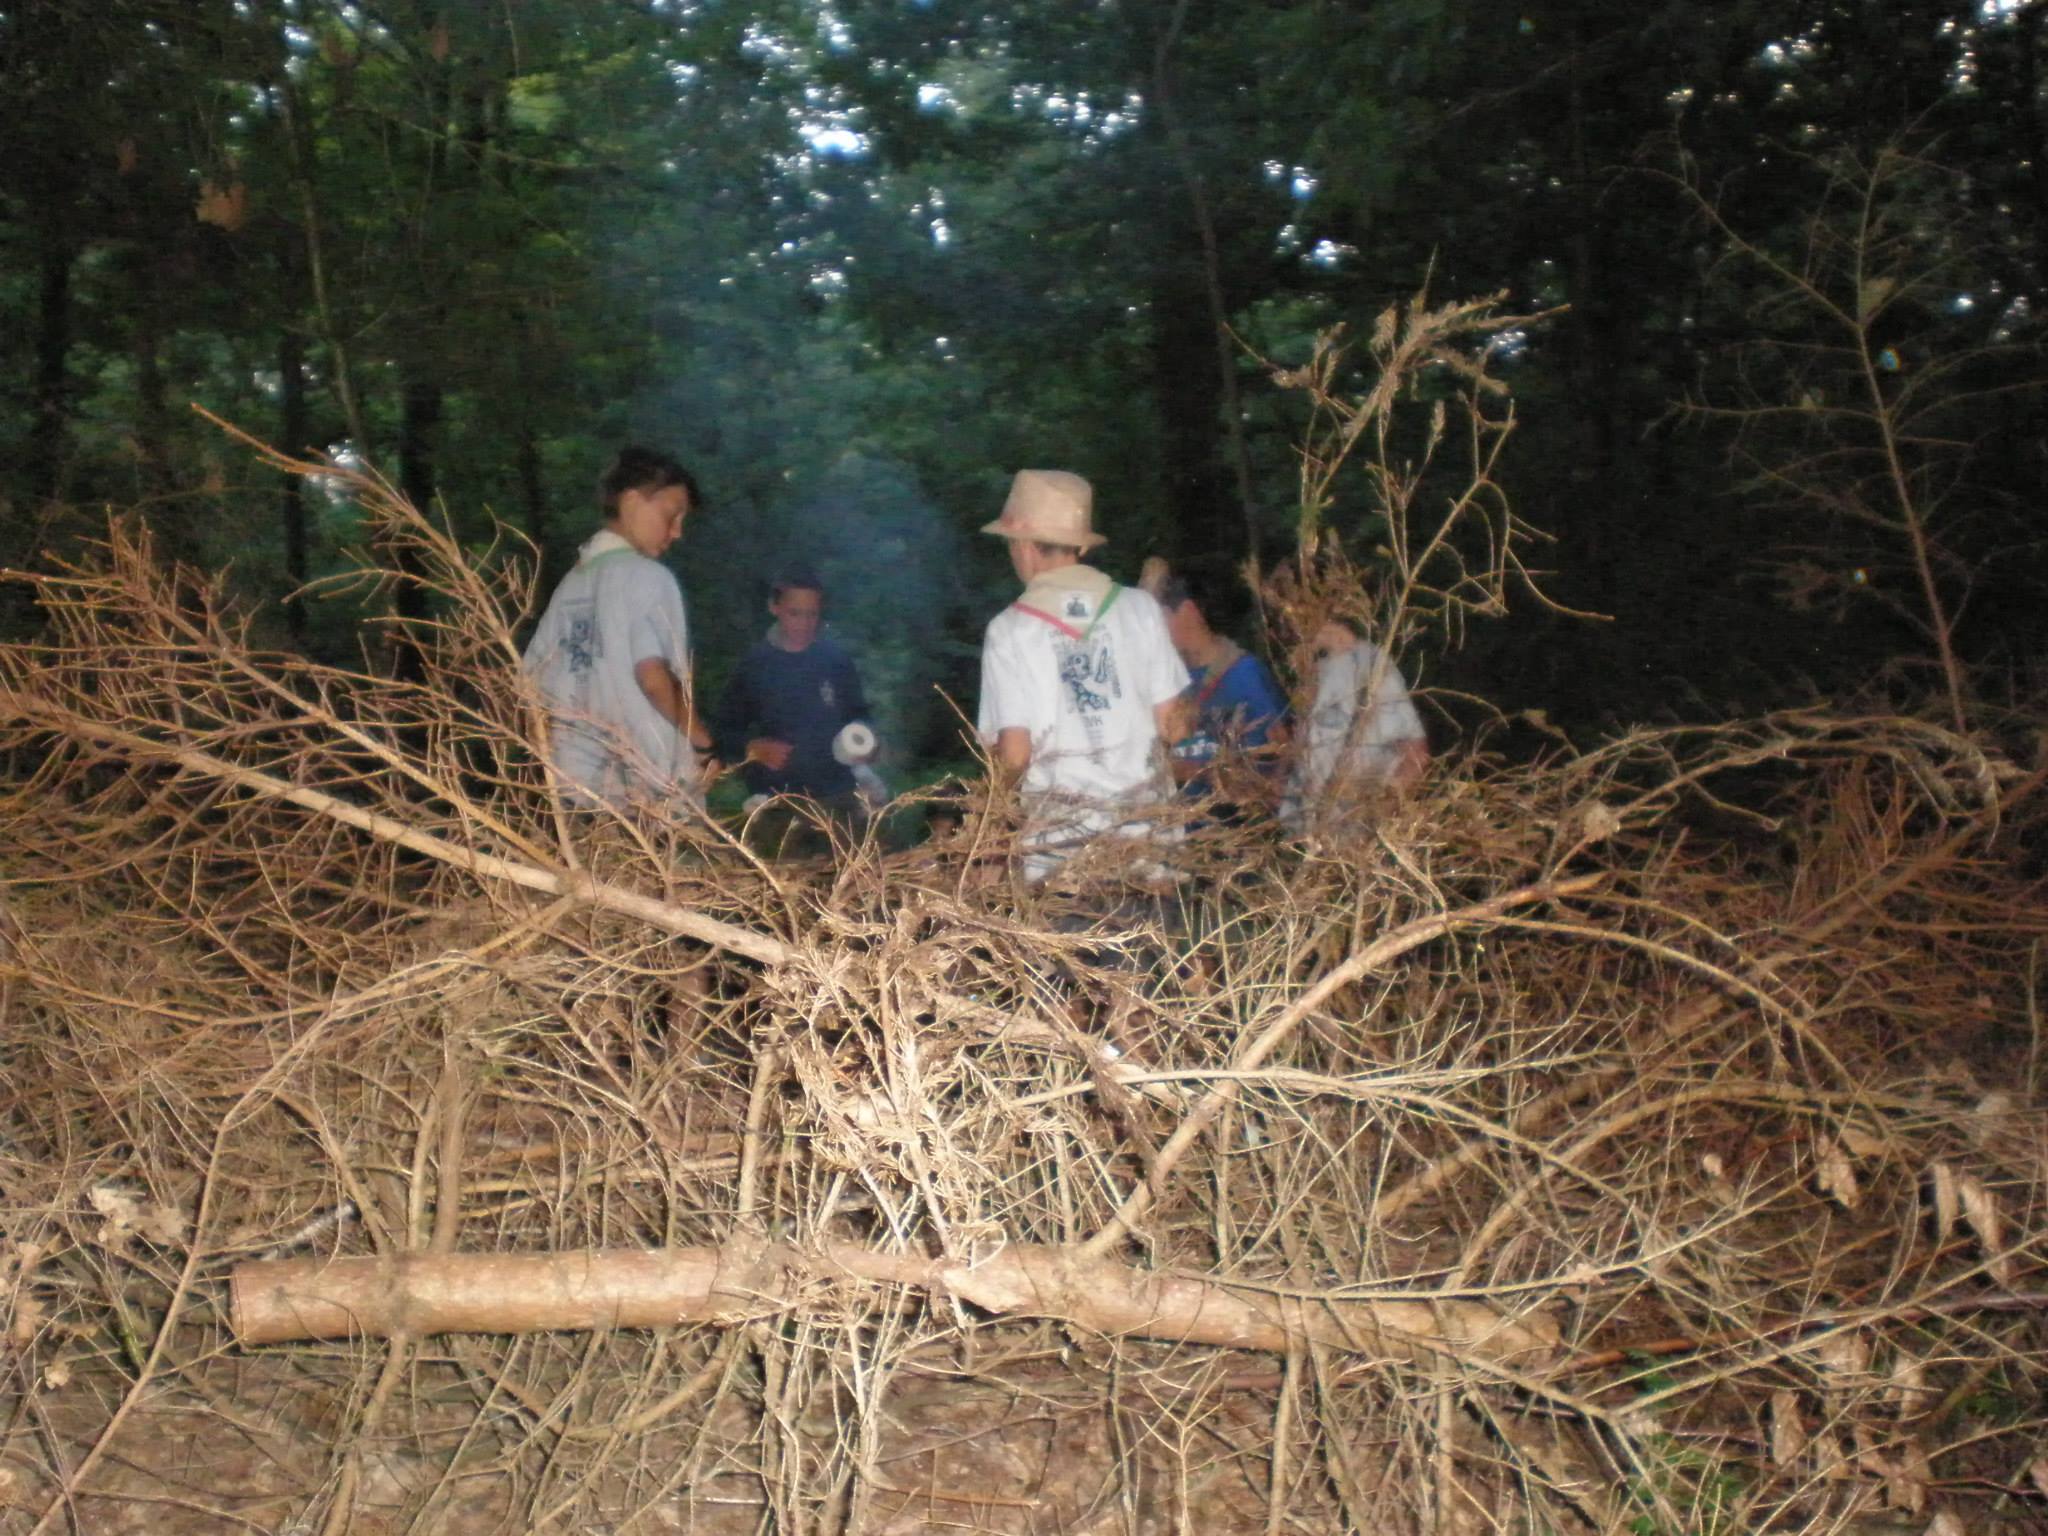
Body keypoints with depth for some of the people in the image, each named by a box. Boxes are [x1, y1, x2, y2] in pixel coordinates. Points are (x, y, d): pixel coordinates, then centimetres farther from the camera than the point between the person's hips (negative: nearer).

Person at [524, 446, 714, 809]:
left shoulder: (572, 582, 14)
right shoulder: (646, 575, -7)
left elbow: (533, 679, 14)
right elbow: (653, 676, -19)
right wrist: (699, 736, -6)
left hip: (580, 783, 7)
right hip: (650, 785, -7)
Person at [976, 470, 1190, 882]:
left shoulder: (1009, 630, -6)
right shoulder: (1140, 607, 1)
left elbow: (1015, 755, -9)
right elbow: (1170, 723, 3)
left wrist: (999, 789, 11)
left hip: (1061, 836, -2)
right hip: (1146, 825, 3)